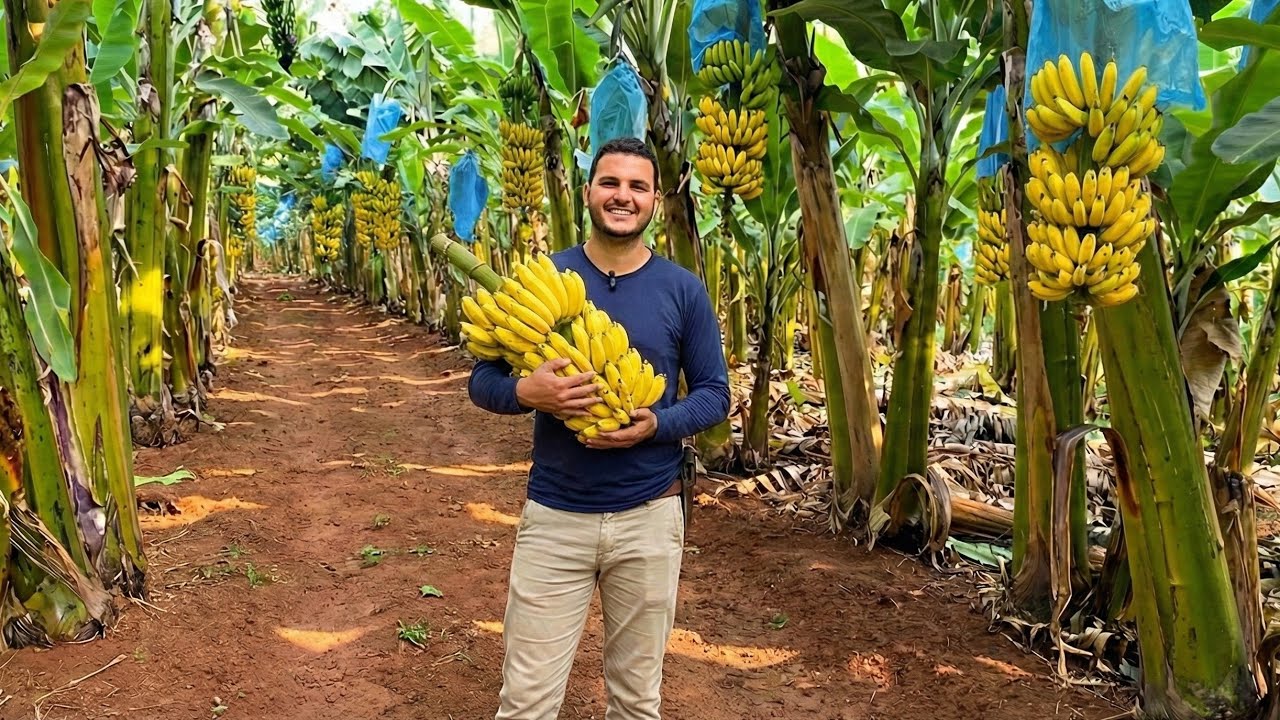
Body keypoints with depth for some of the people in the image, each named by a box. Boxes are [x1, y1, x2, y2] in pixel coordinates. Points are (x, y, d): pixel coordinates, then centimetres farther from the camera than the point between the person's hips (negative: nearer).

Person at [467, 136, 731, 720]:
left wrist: (657, 425, -17)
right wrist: (526, 391, -22)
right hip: (553, 514, 0)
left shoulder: (683, 290, -2)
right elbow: (482, 379, 1)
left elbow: (715, 394, 3)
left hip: (649, 516, 1)